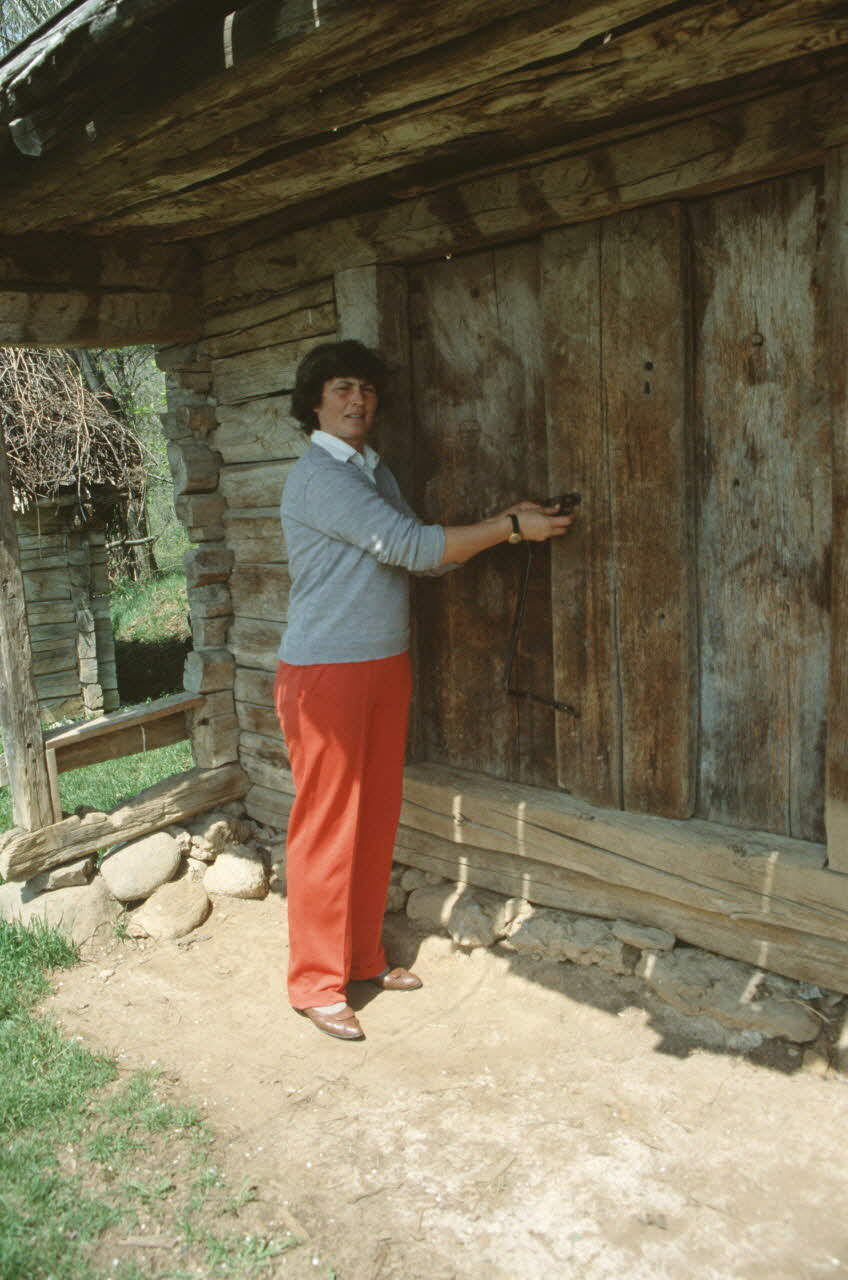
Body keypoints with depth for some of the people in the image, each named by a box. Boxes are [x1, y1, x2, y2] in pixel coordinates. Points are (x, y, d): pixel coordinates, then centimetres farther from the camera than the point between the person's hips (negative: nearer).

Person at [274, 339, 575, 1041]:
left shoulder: (377, 472, 15)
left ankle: (365, 957, 28)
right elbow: (412, 547, -21)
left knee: (377, 818, 13)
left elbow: (427, 553, 11)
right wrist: (512, 527, -16)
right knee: (327, 827, -1)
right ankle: (317, 982, 13)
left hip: (387, 665, 8)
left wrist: (504, 523, -3)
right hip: (325, 672, -8)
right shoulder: (316, 477, -14)